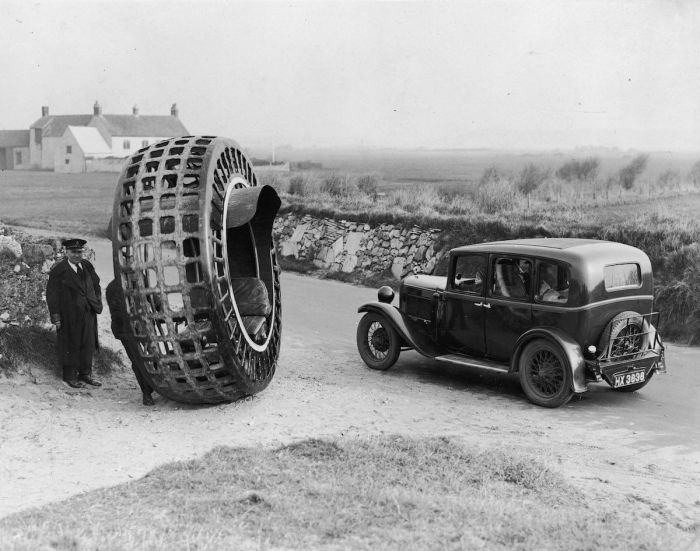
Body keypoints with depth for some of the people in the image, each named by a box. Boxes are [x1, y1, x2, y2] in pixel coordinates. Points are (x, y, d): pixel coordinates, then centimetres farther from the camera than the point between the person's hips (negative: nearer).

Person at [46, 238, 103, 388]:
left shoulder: (87, 266, 7)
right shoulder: (58, 270, -10)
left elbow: (96, 286, 19)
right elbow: (52, 295, -10)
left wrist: (97, 304, 8)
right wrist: (56, 317, -13)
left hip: (88, 314, 6)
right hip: (69, 317, -6)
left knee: (88, 345, 11)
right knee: (71, 346, 4)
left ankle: (85, 374, 23)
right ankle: (70, 377, 16)